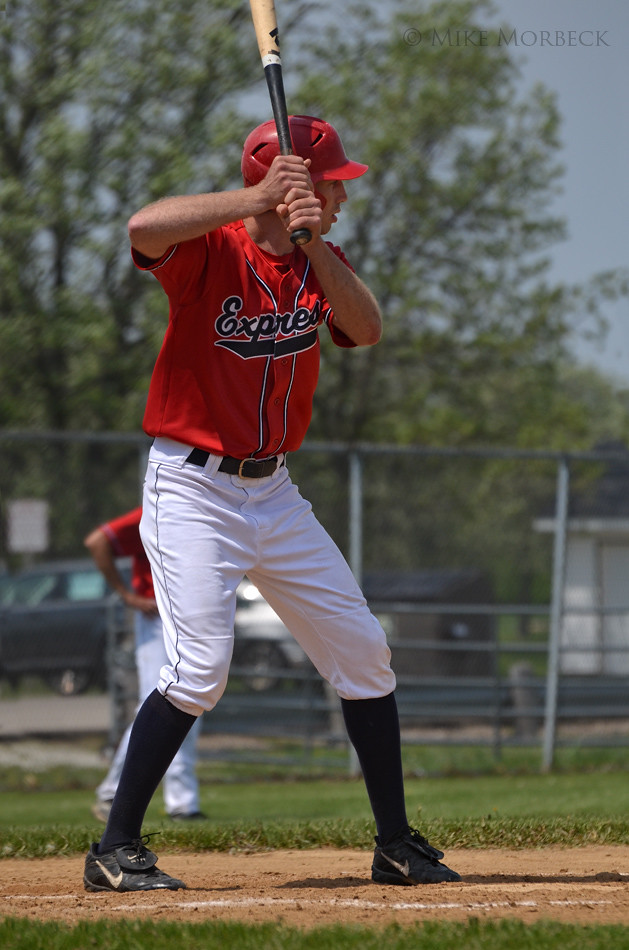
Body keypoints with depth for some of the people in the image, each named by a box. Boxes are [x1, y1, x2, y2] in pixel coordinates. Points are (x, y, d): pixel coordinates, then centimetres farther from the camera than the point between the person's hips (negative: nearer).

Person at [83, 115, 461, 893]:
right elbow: (144, 228, -36)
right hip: (193, 486, -7)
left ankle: (396, 844, 20)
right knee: (200, 667, -20)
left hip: (275, 492, 7)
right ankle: (115, 850, -9)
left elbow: (367, 330, -12)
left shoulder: (316, 262, 6)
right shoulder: (211, 250, -14)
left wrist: (313, 242, -24)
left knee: (363, 651, 8)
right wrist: (255, 201, -36)